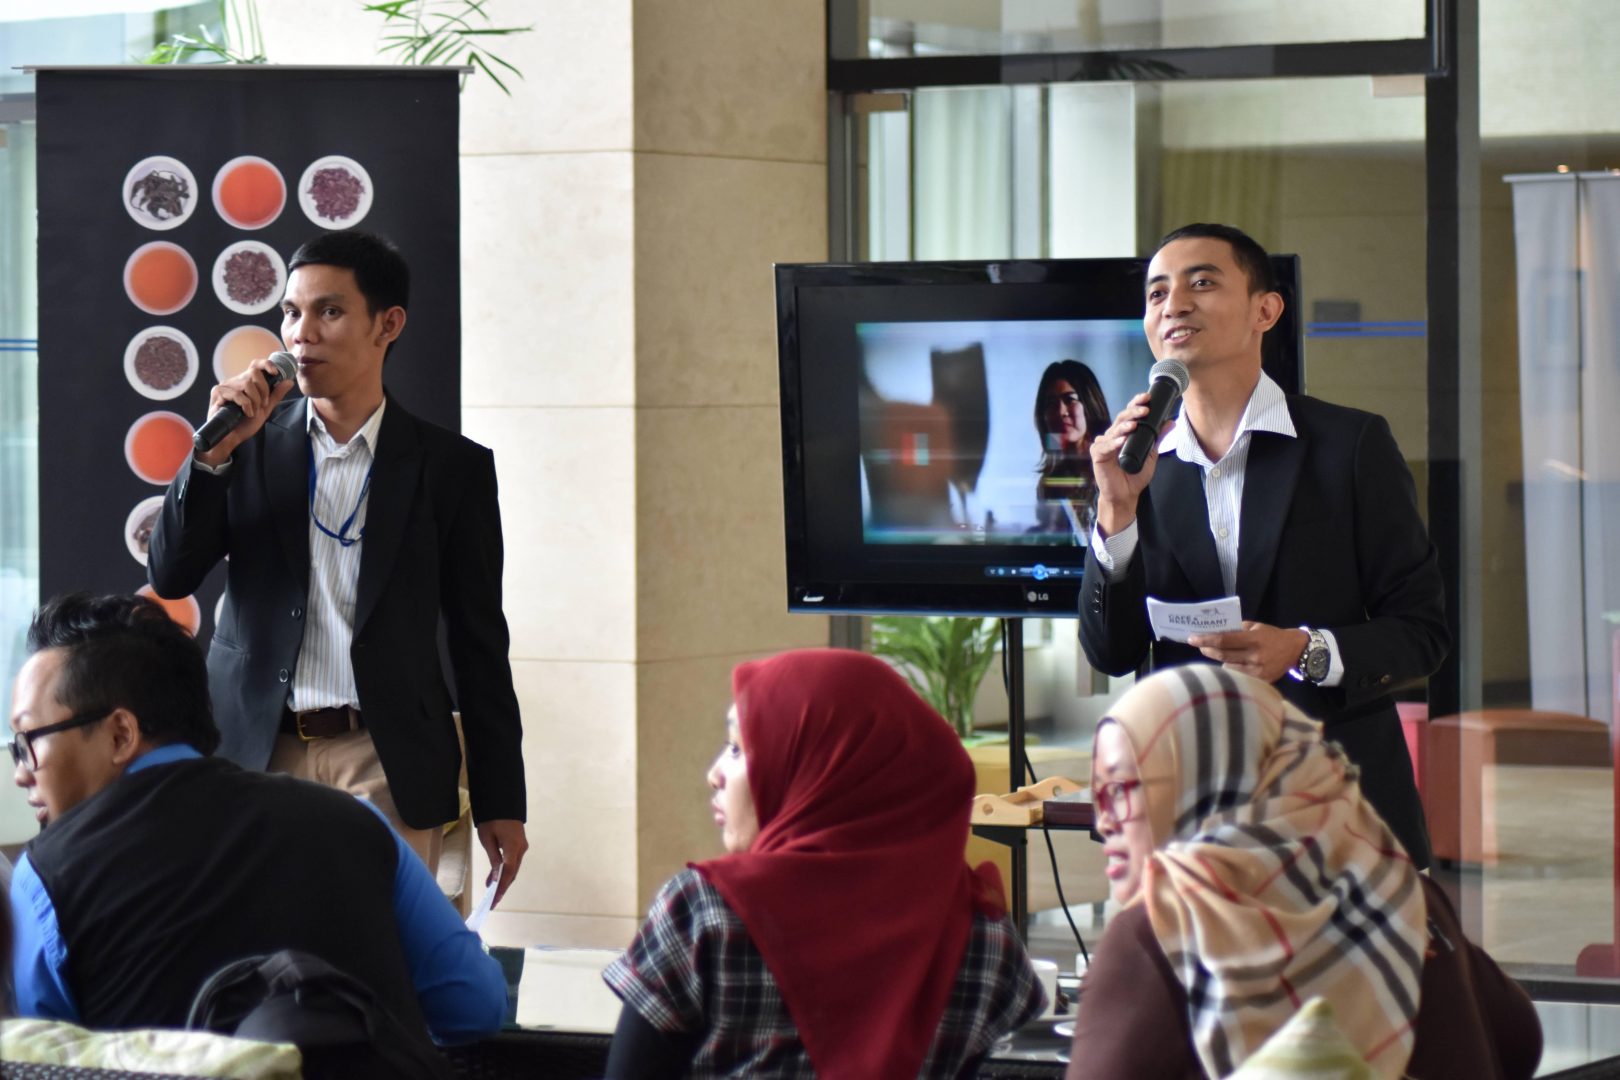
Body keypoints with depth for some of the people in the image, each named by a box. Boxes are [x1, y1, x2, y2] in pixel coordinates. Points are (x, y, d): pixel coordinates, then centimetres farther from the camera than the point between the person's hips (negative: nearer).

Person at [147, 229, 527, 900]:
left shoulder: (451, 466, 5)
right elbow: (169, 578, 3)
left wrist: (500, 804, 4)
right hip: (260, 753, 1)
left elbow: (479, 642, 6)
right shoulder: (251, 447, 9)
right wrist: (216, 451, -10)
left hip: (388, 766, -1)